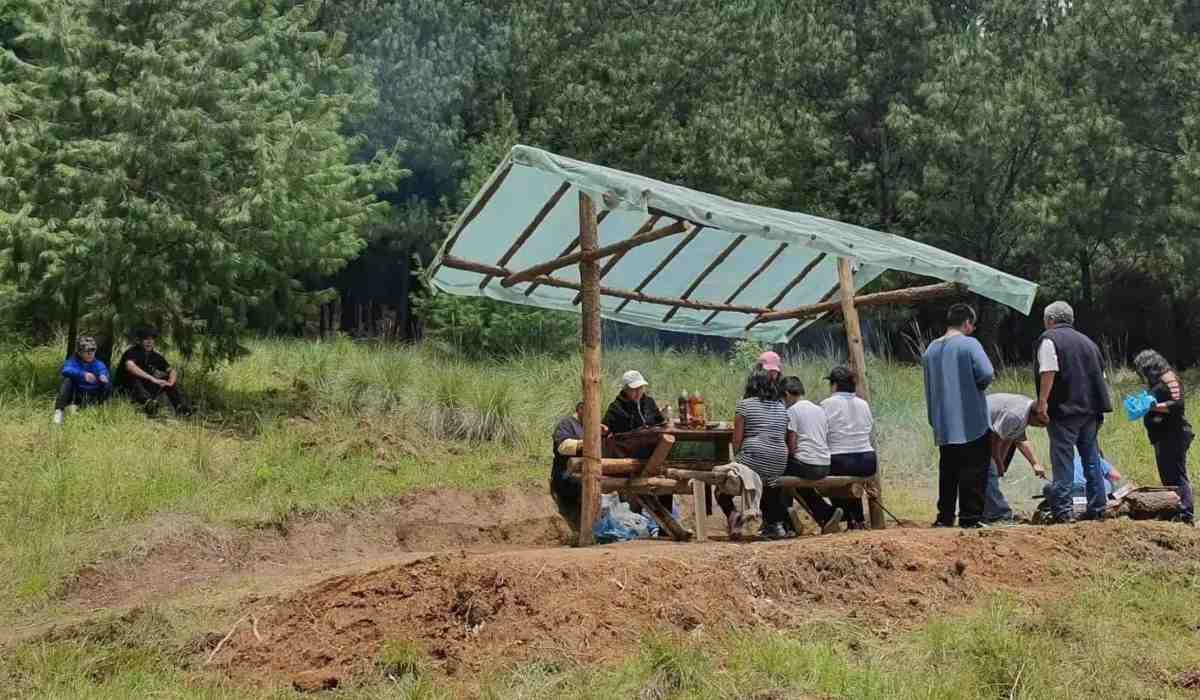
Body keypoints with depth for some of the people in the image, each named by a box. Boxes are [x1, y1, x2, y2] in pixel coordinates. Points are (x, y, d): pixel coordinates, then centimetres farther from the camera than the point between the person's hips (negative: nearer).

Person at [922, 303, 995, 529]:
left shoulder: (931, 349, 10)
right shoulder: (969, 344, -10)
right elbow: (987, 374, -21)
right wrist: (978, 384, 2)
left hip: (943, 426, 6)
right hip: (971, 424, -6)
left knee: (947, 472, 12)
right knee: (973, 471, -1)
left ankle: (945, 517, 14)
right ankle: (970, 518, -2)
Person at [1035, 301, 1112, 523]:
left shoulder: (1049, 339, -4)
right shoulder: (1087, 341, 19)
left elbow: (1048, 372, -17)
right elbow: (1100, 374, 20)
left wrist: (1042, 401, -16)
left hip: (1065, 410, -7)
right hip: (1091, 409, 7)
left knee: (1062, 461, -5)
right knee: (1092, 460, 12)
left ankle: (1062, 511, -8)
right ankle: (1096, 509, 15)